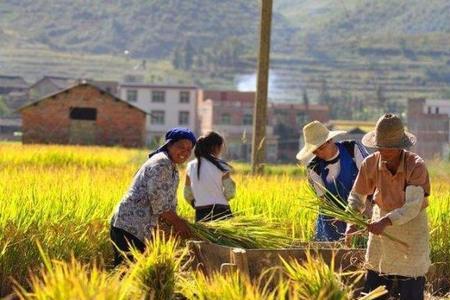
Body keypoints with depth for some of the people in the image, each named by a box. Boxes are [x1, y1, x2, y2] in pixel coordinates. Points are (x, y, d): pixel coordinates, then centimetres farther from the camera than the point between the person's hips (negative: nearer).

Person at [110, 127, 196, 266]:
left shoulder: (173, 169, 20)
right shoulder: (161, 163, -12)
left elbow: (168, 201, 21)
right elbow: (156, 201, -17)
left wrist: (177, 223, 7)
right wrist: (177, 222, -7)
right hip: (130, 227, -10)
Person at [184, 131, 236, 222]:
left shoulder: (191, 166, 5)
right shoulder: (220, 166, -6)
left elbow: (188, 195, 10)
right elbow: (230, 193, -8)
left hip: (200, 214, 4)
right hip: (220, 212, -4)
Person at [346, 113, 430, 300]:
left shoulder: (416, 166, -24)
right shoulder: (370, 164, -12)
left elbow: (413, 206, -32)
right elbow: (357, 196, 0)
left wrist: (387, 221, -46)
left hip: (411, 224, -4)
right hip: (382, 220, 4)